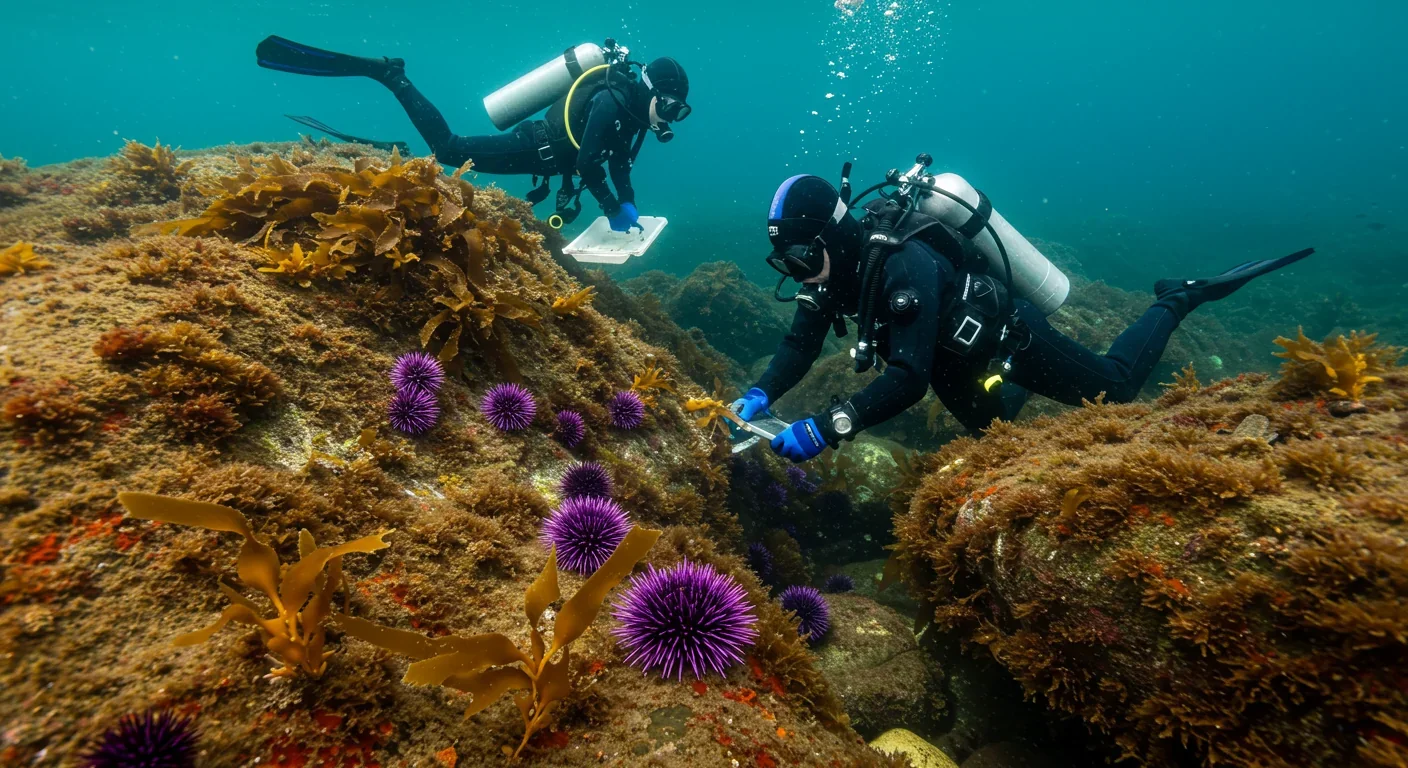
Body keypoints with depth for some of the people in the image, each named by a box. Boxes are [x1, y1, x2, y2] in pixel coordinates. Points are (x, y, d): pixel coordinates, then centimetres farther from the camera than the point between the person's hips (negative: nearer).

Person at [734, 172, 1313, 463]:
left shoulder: (904, 266, -42)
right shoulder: (834, 269, -17)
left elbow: (908, 380, -49)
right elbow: (799, 347, -14)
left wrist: (825, 428, -57)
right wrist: (760, 395, -32)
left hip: (1009, 335, -7)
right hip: (960, 359, 7)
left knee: (1114, 391, 14)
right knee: (994, 426, 30)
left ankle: (1177, 300, 31)